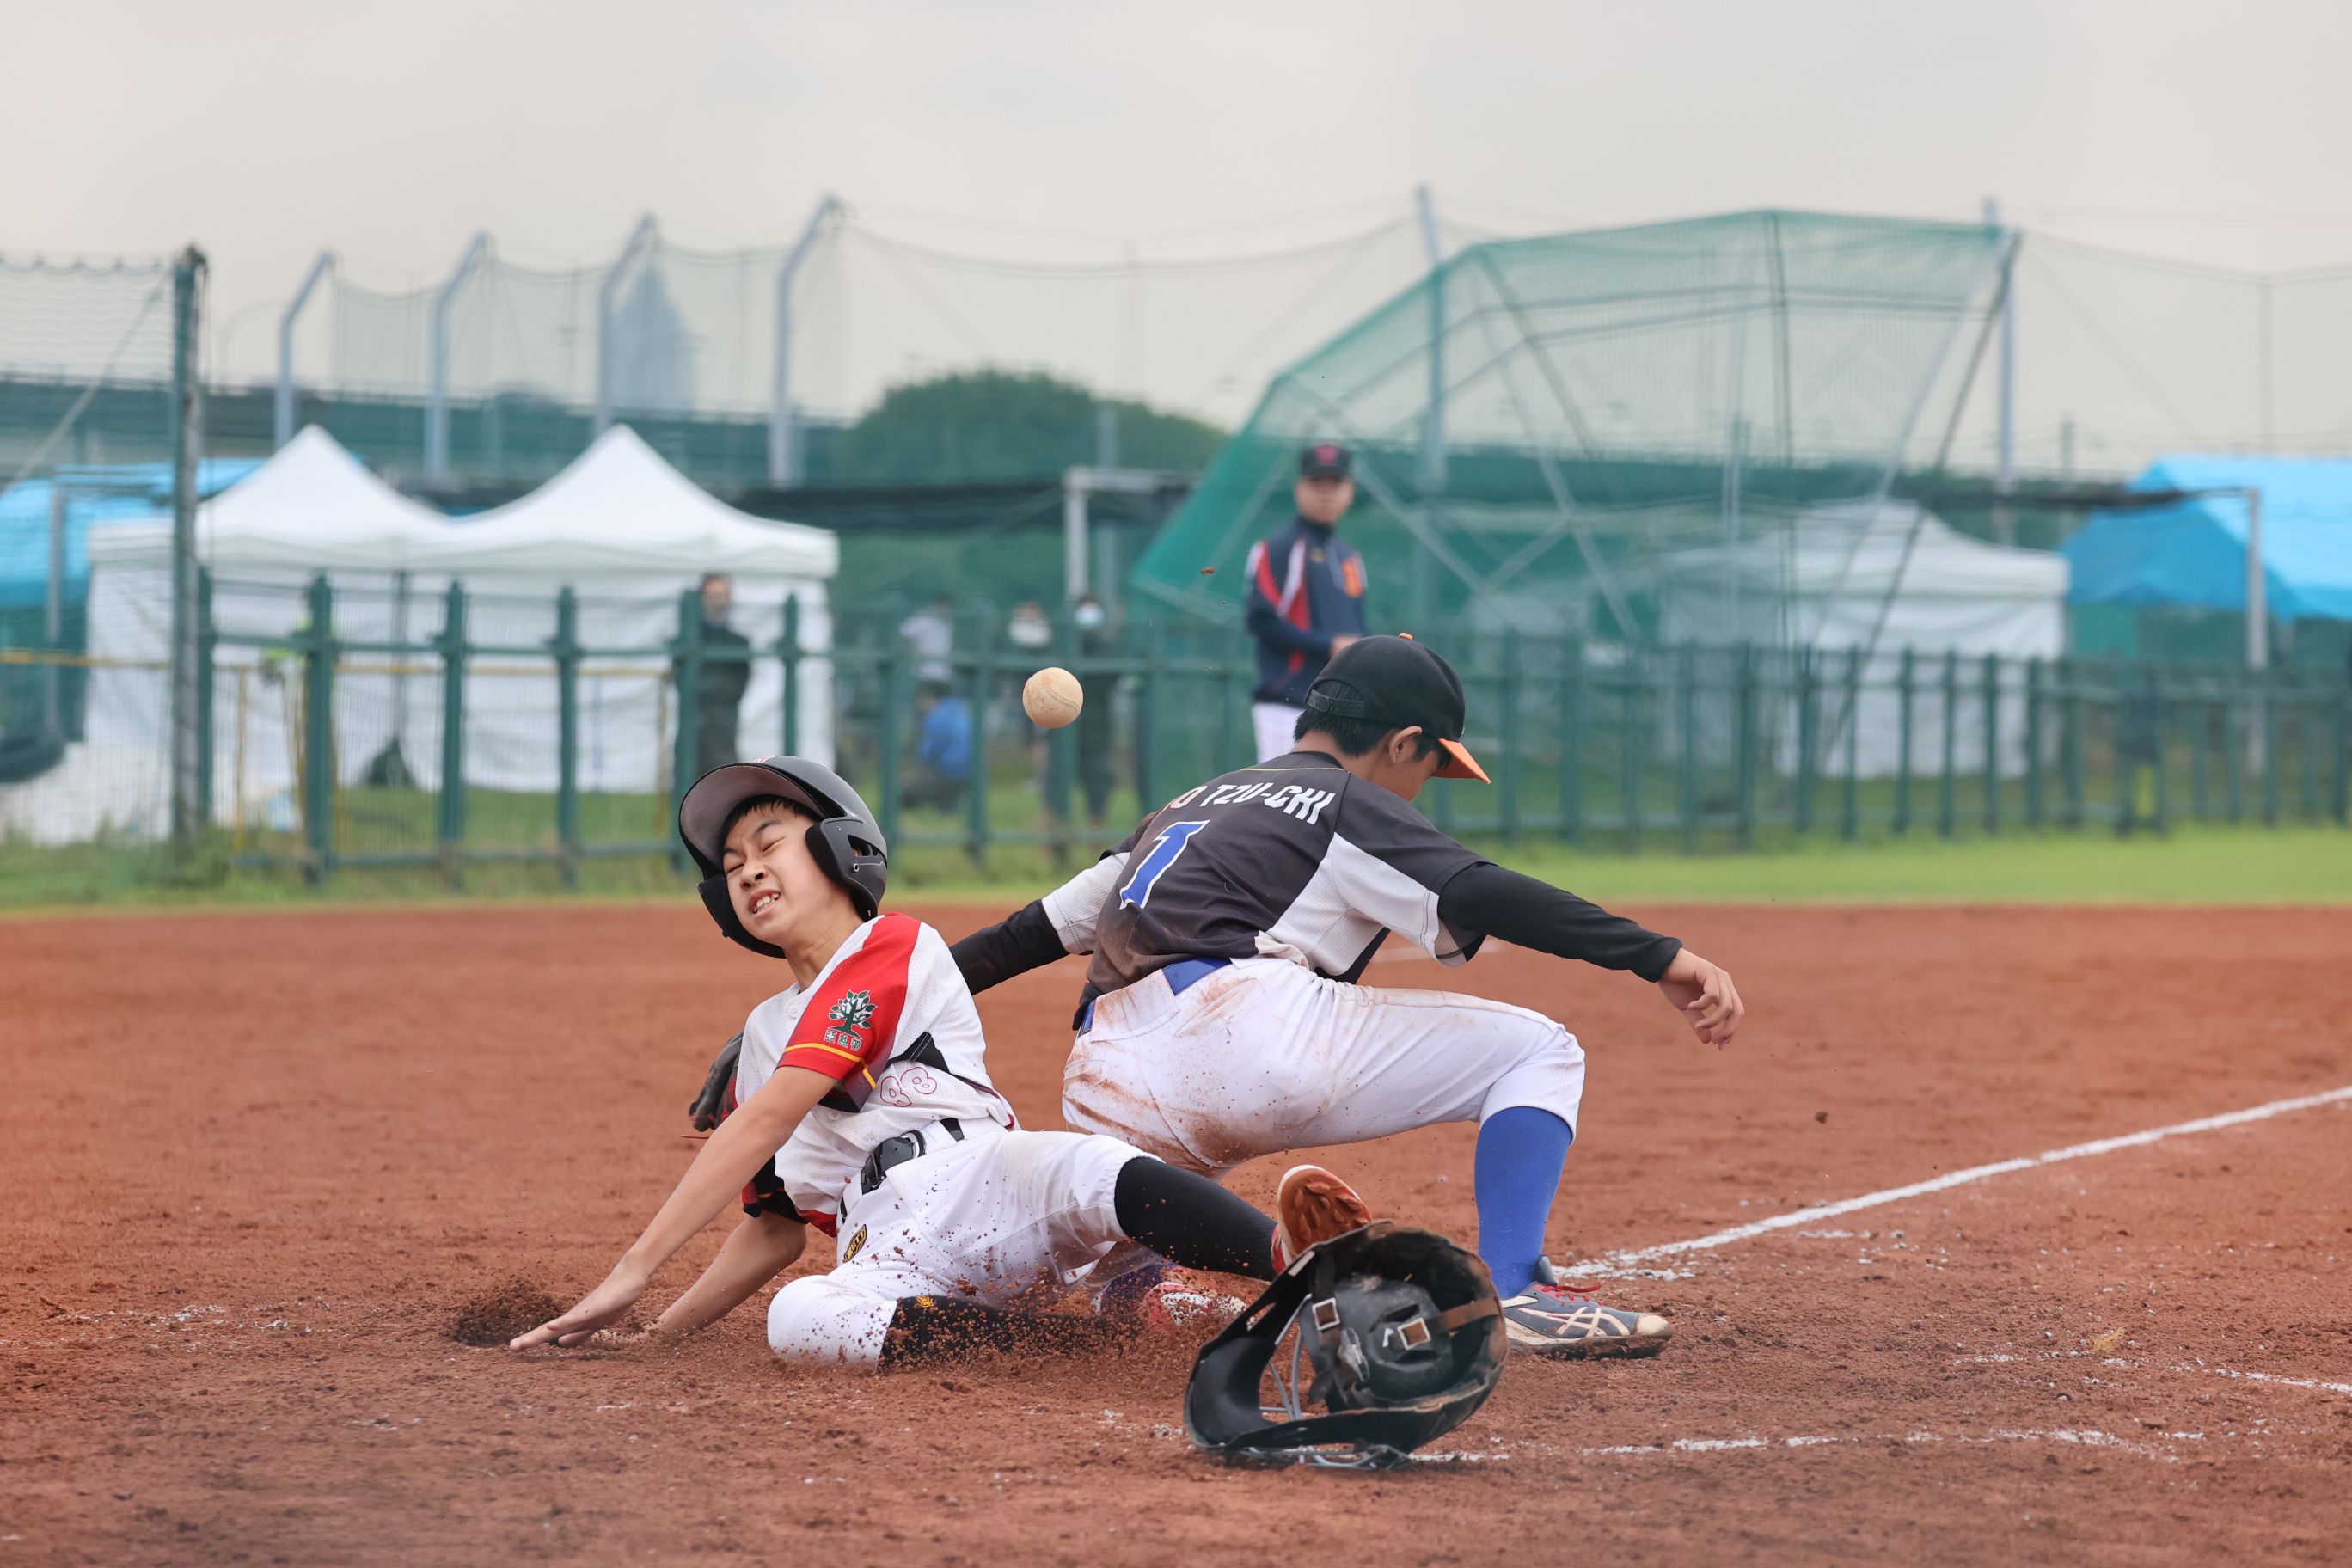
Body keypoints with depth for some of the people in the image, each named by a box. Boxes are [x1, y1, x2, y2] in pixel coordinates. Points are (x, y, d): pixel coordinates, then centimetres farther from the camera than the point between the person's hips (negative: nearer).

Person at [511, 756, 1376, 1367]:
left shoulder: (893, 950, 8)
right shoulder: (764, 1034, 32)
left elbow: (764, 1123, -1)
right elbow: (774, 1226, 34)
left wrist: (632, 1274, -6)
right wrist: (660, 1333, 19)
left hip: (982, 1183, -4)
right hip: (894, 1266, 4)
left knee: (1097, 1175, -41)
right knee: (798, 1321, -34)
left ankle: (1296, 1257, -65)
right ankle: (1101, 1333, -30)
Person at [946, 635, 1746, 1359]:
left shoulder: (1190, 807, 31)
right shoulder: (1349, 805, 8)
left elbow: (1038, 928, 30)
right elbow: (1477, 895, -9)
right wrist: (1662, 958, -15)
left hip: (1107, 1098, 8)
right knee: (1538, 1053, 3)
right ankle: (1512, 1293, -13)